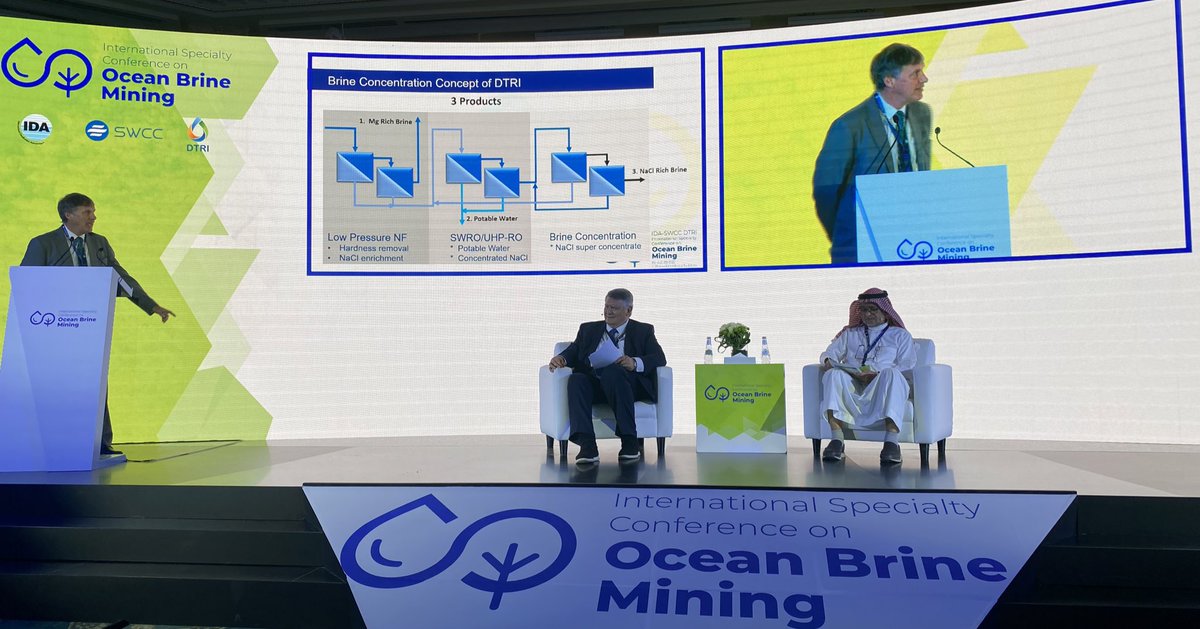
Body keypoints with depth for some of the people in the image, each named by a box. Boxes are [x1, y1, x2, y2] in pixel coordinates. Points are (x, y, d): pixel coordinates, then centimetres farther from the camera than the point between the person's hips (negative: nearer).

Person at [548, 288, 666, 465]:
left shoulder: (643, 331, 17)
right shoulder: (588, 329, 26)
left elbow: (660, 358, 3)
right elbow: (572, 352, 17)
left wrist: (635, 363, -18)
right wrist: (561, 358, -8)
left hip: (629, 385, -2)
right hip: (593, 384, 3)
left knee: (612, 371, -36)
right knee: (576, 380, -31)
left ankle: (630, 441, -35)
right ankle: (587, 445, -42)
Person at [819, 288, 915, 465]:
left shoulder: (900, 335, 21)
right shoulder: (850, 334, 32)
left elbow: (907, 365, 6)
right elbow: (830, 353, 23)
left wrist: (879, 374, -14)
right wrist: (828, 361, -4)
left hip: (882, 390, -2)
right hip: (852, 387, 2)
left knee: (891, 374, -37)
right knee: (833, 374, -31)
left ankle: (892, 441, -47)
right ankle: (837, 439, -40)